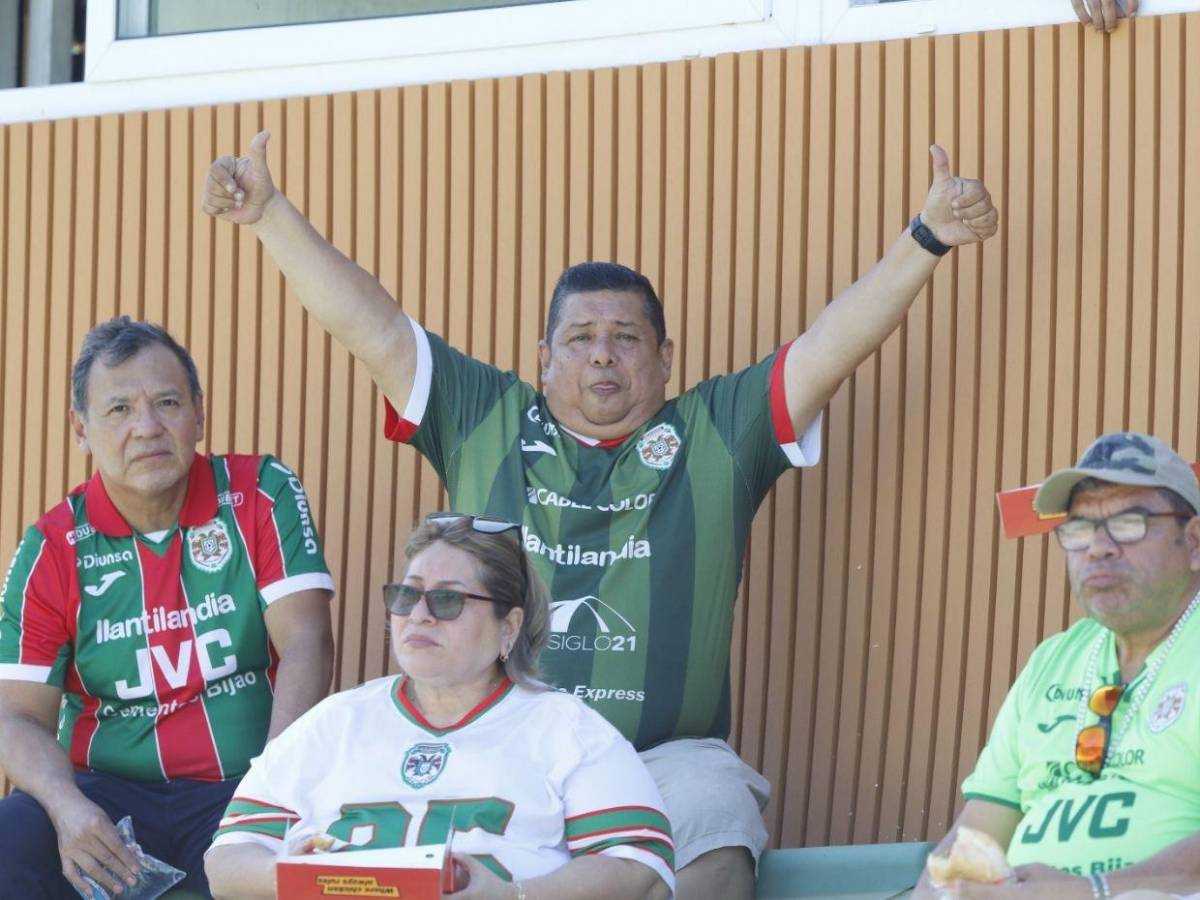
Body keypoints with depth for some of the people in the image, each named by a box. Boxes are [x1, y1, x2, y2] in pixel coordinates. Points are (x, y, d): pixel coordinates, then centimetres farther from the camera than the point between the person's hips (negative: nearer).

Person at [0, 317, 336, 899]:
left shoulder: (263, 497, 2)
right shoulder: (52, 551, 3)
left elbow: (305, 644, -6)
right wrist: (68, 808, -23)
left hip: (239, 791, -1)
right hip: (108, 794, 1)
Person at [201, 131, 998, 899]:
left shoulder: (717, 434, 14)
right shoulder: (485, 422, 17)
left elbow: (835, 346, 6)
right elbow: (370, 325, 13)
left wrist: (926, 241, -6)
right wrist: (269, 214, 6)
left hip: (668, 754, -1)